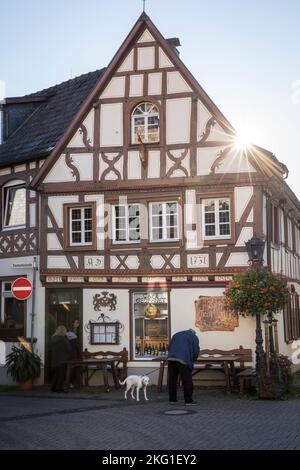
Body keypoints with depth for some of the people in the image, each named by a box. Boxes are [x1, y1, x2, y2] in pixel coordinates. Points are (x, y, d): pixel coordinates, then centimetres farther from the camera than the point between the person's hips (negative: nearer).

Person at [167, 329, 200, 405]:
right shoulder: (194, 337, 15)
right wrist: (192, 360, 21)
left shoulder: (176, 335, 28)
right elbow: (196, 351, 6)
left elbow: (169, 347, 23)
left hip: (171, 358, 5)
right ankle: (188, 400, 5)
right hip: (183, 360, -5)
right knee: (187, 381, 3)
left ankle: (172, 400, 15)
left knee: (172, 380, 11)